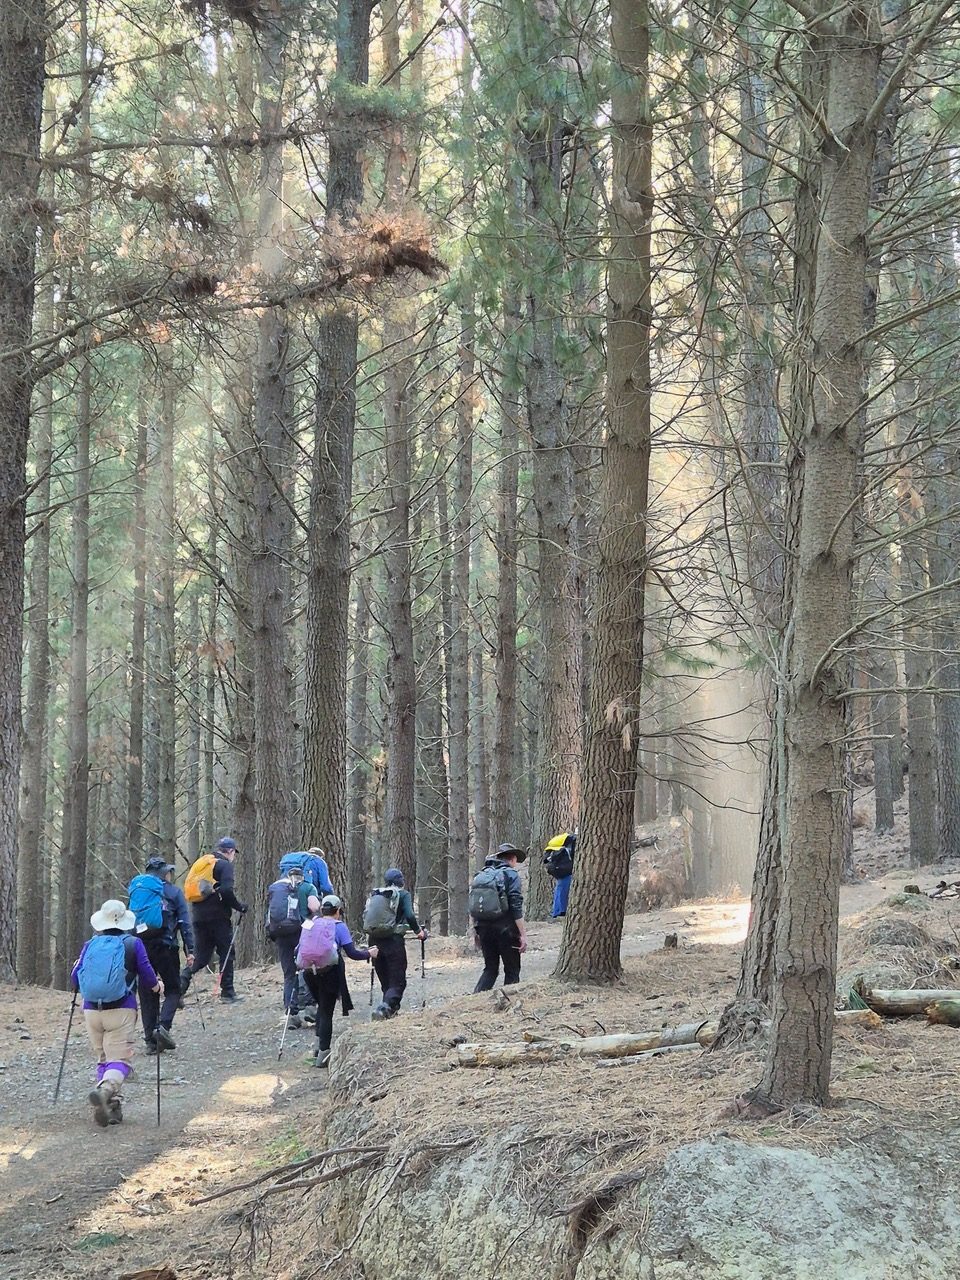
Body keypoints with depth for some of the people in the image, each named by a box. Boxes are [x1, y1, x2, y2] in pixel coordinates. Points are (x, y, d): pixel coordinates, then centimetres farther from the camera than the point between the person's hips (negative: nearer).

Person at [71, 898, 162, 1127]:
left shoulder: (90, 946, 8)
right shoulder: (133, 944, 1)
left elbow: (75, 978, 7)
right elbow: (147, 975, -1)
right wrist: (157, 986, 20)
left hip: (92, 1010, 3)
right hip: (121, 1010, -3)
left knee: (104, 1058, 17)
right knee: (121, 1059, -5)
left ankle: (112, 1107, 10)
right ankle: (105, 1089, -33)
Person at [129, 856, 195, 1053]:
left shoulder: (136, 889, 14)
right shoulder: (173, 892, 3)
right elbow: (185, 923, -3)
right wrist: (190, 950, -3)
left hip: (140, 947, 3)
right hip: (165, 947, -3)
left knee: (147, 993, 9)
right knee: (172, 989, 9)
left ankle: (151, 1040, 6)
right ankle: (164, 1025, -15)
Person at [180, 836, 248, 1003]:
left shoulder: (200, 863, 18)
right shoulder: (225, 865, -6)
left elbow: (189, 889, 20)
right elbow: (226, 891, -19)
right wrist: (240, 907, -5)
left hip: (198, 917, 7)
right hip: (218, 917, -7)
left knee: (200, 955, 10)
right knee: (226, 953, 5)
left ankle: (180, 986, -10)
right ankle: (227, 993, 6)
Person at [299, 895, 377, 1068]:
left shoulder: (310, 924, 10)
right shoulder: (339, 926, -3)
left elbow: (299, 951, 12)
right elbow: (352, 953, -7)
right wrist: (369, 953, 8)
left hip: (310, 973, 4)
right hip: (330, 973, -4)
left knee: (322, 1006, 24)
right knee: (327, 1011, 4)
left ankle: (318, 1045, 16)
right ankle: (323, 1054, 5)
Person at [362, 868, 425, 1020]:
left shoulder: (374, 895, 14)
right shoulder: (403, 894, 2)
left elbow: (365, 915, 8)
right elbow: (410, 916, -10)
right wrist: (419, 931, 4)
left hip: (374, 940, 5)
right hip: (393, 940, -5)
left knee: (385, 980, 18)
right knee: (398, 980, -2)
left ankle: (391, 1009, 19)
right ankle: (385, 1006, -23)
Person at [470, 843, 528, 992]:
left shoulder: (481, 875, 12)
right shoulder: (511, 874, -7)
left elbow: (474, 905, 13)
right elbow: (516, 907, -15)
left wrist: (476, 931, 20)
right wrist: (523, 934, -15)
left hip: (484, 928, 6)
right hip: (505, 929, -6)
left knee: (490, 969, 14)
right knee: (512, 971, 6)